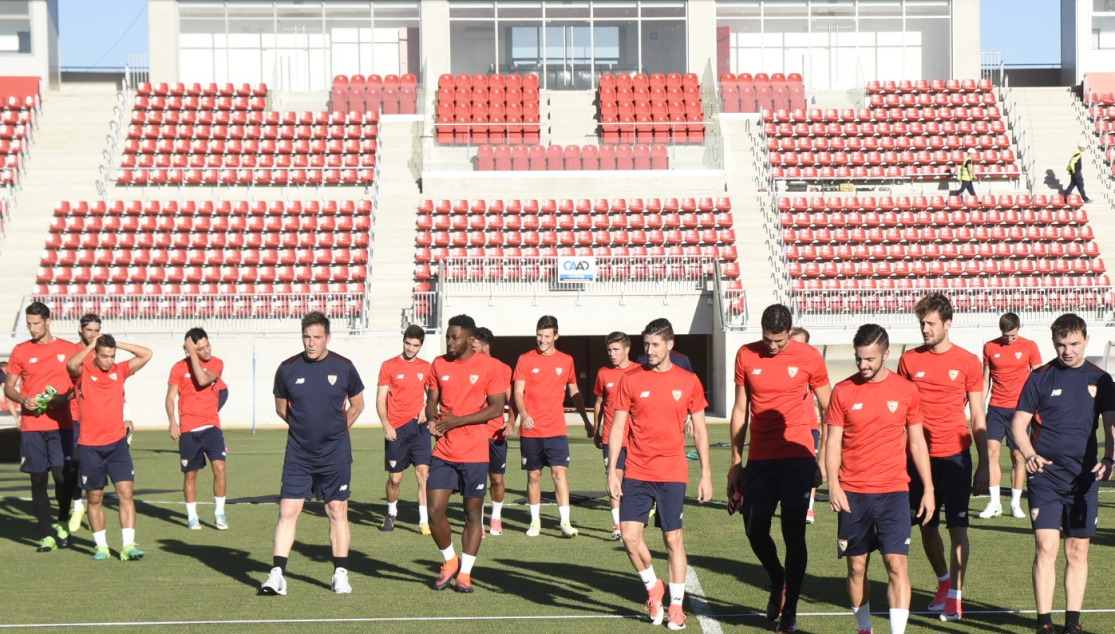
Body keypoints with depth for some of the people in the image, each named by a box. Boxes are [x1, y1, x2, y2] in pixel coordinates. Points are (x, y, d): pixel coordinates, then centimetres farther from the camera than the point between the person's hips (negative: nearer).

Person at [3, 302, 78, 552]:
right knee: (38, 479, 0)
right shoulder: (20, 351, 8)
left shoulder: (68, 349, 5)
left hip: (61, 424, -1)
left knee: (61, 475, -9)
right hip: (31, 426, 1)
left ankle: (63, 523, 15)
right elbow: (8, 387, 11)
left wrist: (63, 397, -10)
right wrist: (23, 399, -9)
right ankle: (47, 534, 6)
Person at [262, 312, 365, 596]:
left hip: (335, 454, 0)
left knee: (338, 511, 4)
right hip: (298, 454, 0)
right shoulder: (288, 368, -2)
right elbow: (281, 407, 13)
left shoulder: (343, 367, -3)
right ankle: (277, 575, -2)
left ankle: (340, 574, 13)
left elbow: (357, 405, 11)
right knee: (288, 511, -5)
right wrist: (303, 427, 10)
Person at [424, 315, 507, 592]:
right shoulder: (439, 364, 8)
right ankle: (450, 561, 18)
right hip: (443, 452, 3)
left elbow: (497, 407, -9)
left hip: (475, 453, -3)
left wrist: (457, 421, -16)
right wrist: (432, 418, -10)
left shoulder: (488, 366, -5)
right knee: (435, 510, -5)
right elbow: (432, 400, 14)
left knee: (473, 513, 4)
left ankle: (465, 572, 16)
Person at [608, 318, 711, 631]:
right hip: (636, 472, 1)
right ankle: (653, 587, 19)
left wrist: (706, 474, 4)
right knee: (630, 534, -7)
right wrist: (612, 471, -3)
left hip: (672, 473, -1)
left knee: (673, 539, 2)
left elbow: (700, 430, 7)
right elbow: (618, 427, 3)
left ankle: (676, 607, 13)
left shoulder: (688, 381, 2)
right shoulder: (630, 379, 1)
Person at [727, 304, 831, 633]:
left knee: (794, 533, -2)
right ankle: (778, 581, 34)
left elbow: (828, 411, 4)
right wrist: (735, 462, 9)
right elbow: (740, 409, 10)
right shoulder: (746, 356, 3)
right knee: (755, 530, 5)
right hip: (759, 458, 3)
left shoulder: (809, 358, -3)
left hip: (797, 457, -3)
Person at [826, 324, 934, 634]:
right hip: (852, 493, 1)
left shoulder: (906, 391, 2)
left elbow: (917, 442, 9)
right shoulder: (843, 391, 1)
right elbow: (833, 442, 2)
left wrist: (928, 488, 6)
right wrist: (833, 484, -10)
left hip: (893, 492, 0)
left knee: (898, 565, -9)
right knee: (857, 567, 7)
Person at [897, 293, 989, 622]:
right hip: (920, 455, 2)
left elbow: (978, 418, 3)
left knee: (957, 526, -4)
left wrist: (983, 467, 0)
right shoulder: (909, 360, 4)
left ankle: (955, 595, 2)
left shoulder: (967, 362, -1)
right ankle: (943, 580, 32)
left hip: (955, 455, -2)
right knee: (927, 526, 10)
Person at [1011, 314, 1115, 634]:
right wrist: (1029, 454, -19)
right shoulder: (1040, 378, 0)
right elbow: (1018, 424, 0)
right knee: (1046, 547, -10)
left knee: (1078, 550, 7)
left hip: (1085, 477, 2)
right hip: (1046, 475, -2)